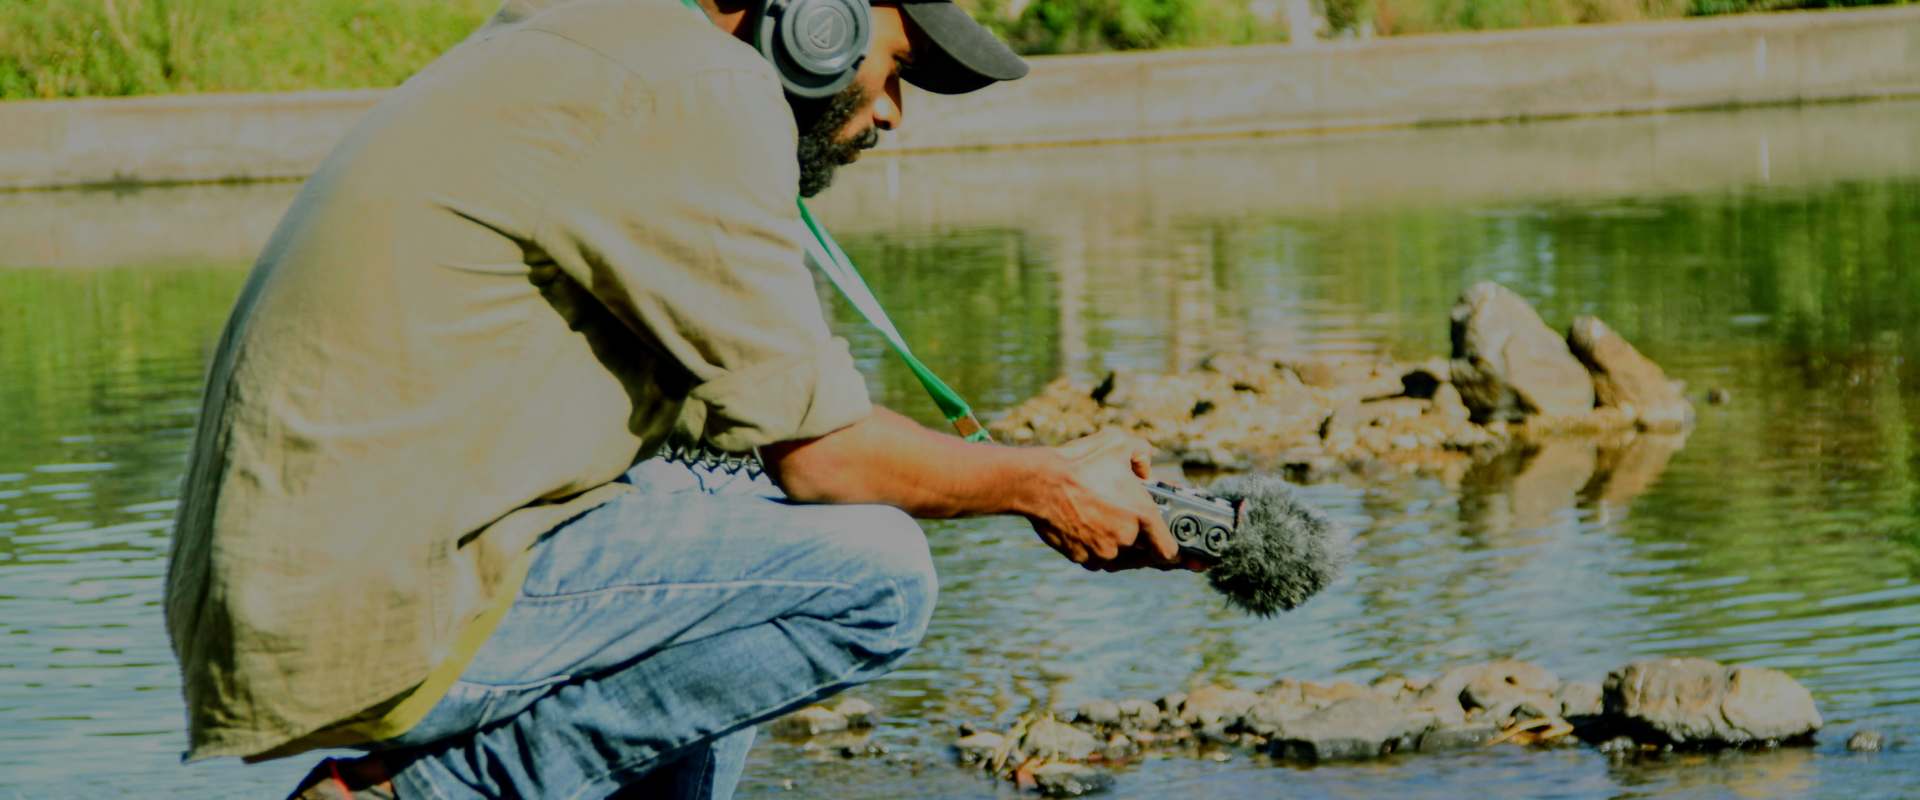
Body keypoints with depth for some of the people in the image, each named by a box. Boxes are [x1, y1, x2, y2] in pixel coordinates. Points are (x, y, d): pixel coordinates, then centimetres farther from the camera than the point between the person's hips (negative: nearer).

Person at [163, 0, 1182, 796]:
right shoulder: (694, 82, -10)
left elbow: (753, 423, 24)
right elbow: (815, 445, -9)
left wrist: (1040, 477, 22)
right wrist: (1044, 486, 7)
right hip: (382, 622, -10)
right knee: (871, 569, -9)